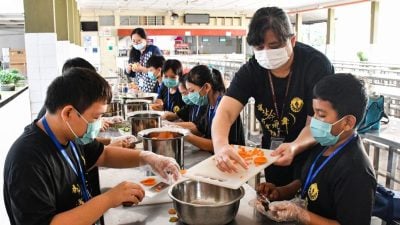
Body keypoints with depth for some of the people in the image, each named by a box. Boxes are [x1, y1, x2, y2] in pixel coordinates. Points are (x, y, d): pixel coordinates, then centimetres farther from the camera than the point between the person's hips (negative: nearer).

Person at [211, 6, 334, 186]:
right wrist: (220, 145, -47)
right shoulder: (250, 71, -13)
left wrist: (294, 147, -45)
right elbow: (225, 112, -25)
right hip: (272, 155, 4)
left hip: (311, 155, -3)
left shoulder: (316, 66, -21)